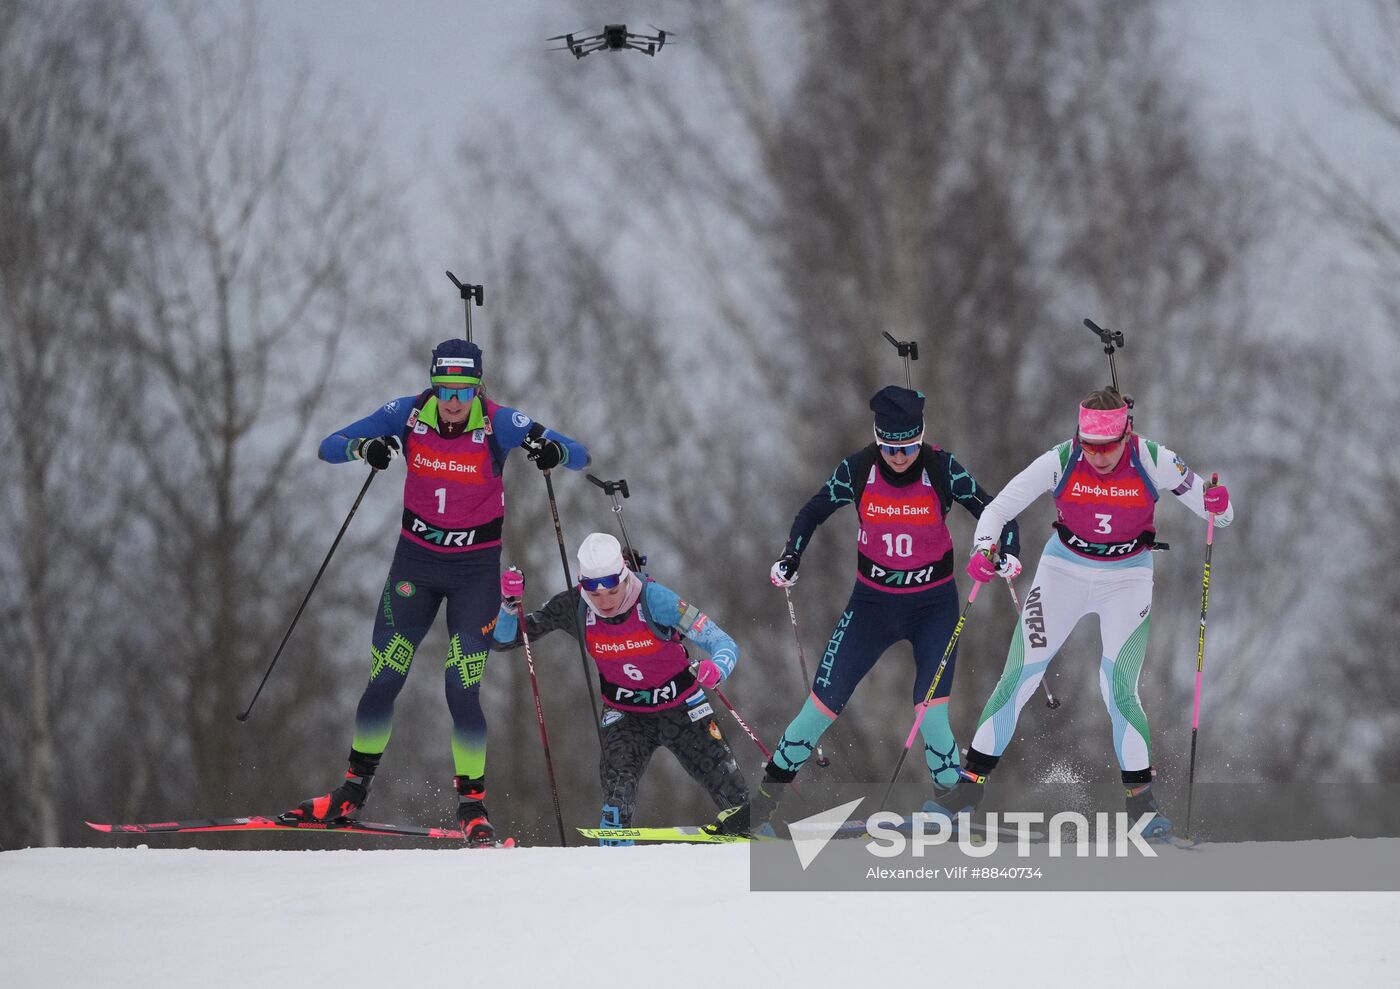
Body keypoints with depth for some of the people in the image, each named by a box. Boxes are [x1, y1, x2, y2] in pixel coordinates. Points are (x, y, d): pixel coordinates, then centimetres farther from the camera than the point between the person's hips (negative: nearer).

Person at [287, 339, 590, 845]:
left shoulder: (499, 423, -16)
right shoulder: (408, 415, -11)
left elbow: (581, 456, -17)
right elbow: (329, 447, -10)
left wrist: (552, 451, -40)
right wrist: (364, 447, -32)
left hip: (476, 569, -2)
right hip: (416, 560, 2)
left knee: (463, 690, -9)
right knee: (383, 680, 3)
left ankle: (472, 804, 4)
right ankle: (353, 790, 19)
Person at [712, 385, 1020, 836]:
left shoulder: (943, 469, -16)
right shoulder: (857, 470, -12)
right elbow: (814, 512, 2)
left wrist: (1008, 551, -27)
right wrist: (790, 559, -12)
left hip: (934, 607, -1)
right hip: (872, 603, 1)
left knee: (931, 716, -15)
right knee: (823, 705, -2)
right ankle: (764, 800, 13)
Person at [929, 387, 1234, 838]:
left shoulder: (1152, 461, -19)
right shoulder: (1061, 461, -19)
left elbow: (1217, 512, -12)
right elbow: (997, 509, -14)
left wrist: (1219, 506, -36)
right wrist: (982, 551, -34)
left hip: (1127, 578, -1)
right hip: (1064, 570, 1)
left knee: (1119, 688, -15)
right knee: (1019, 677, -4)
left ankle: (1141, 797, 2)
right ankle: (971, 783, 7)